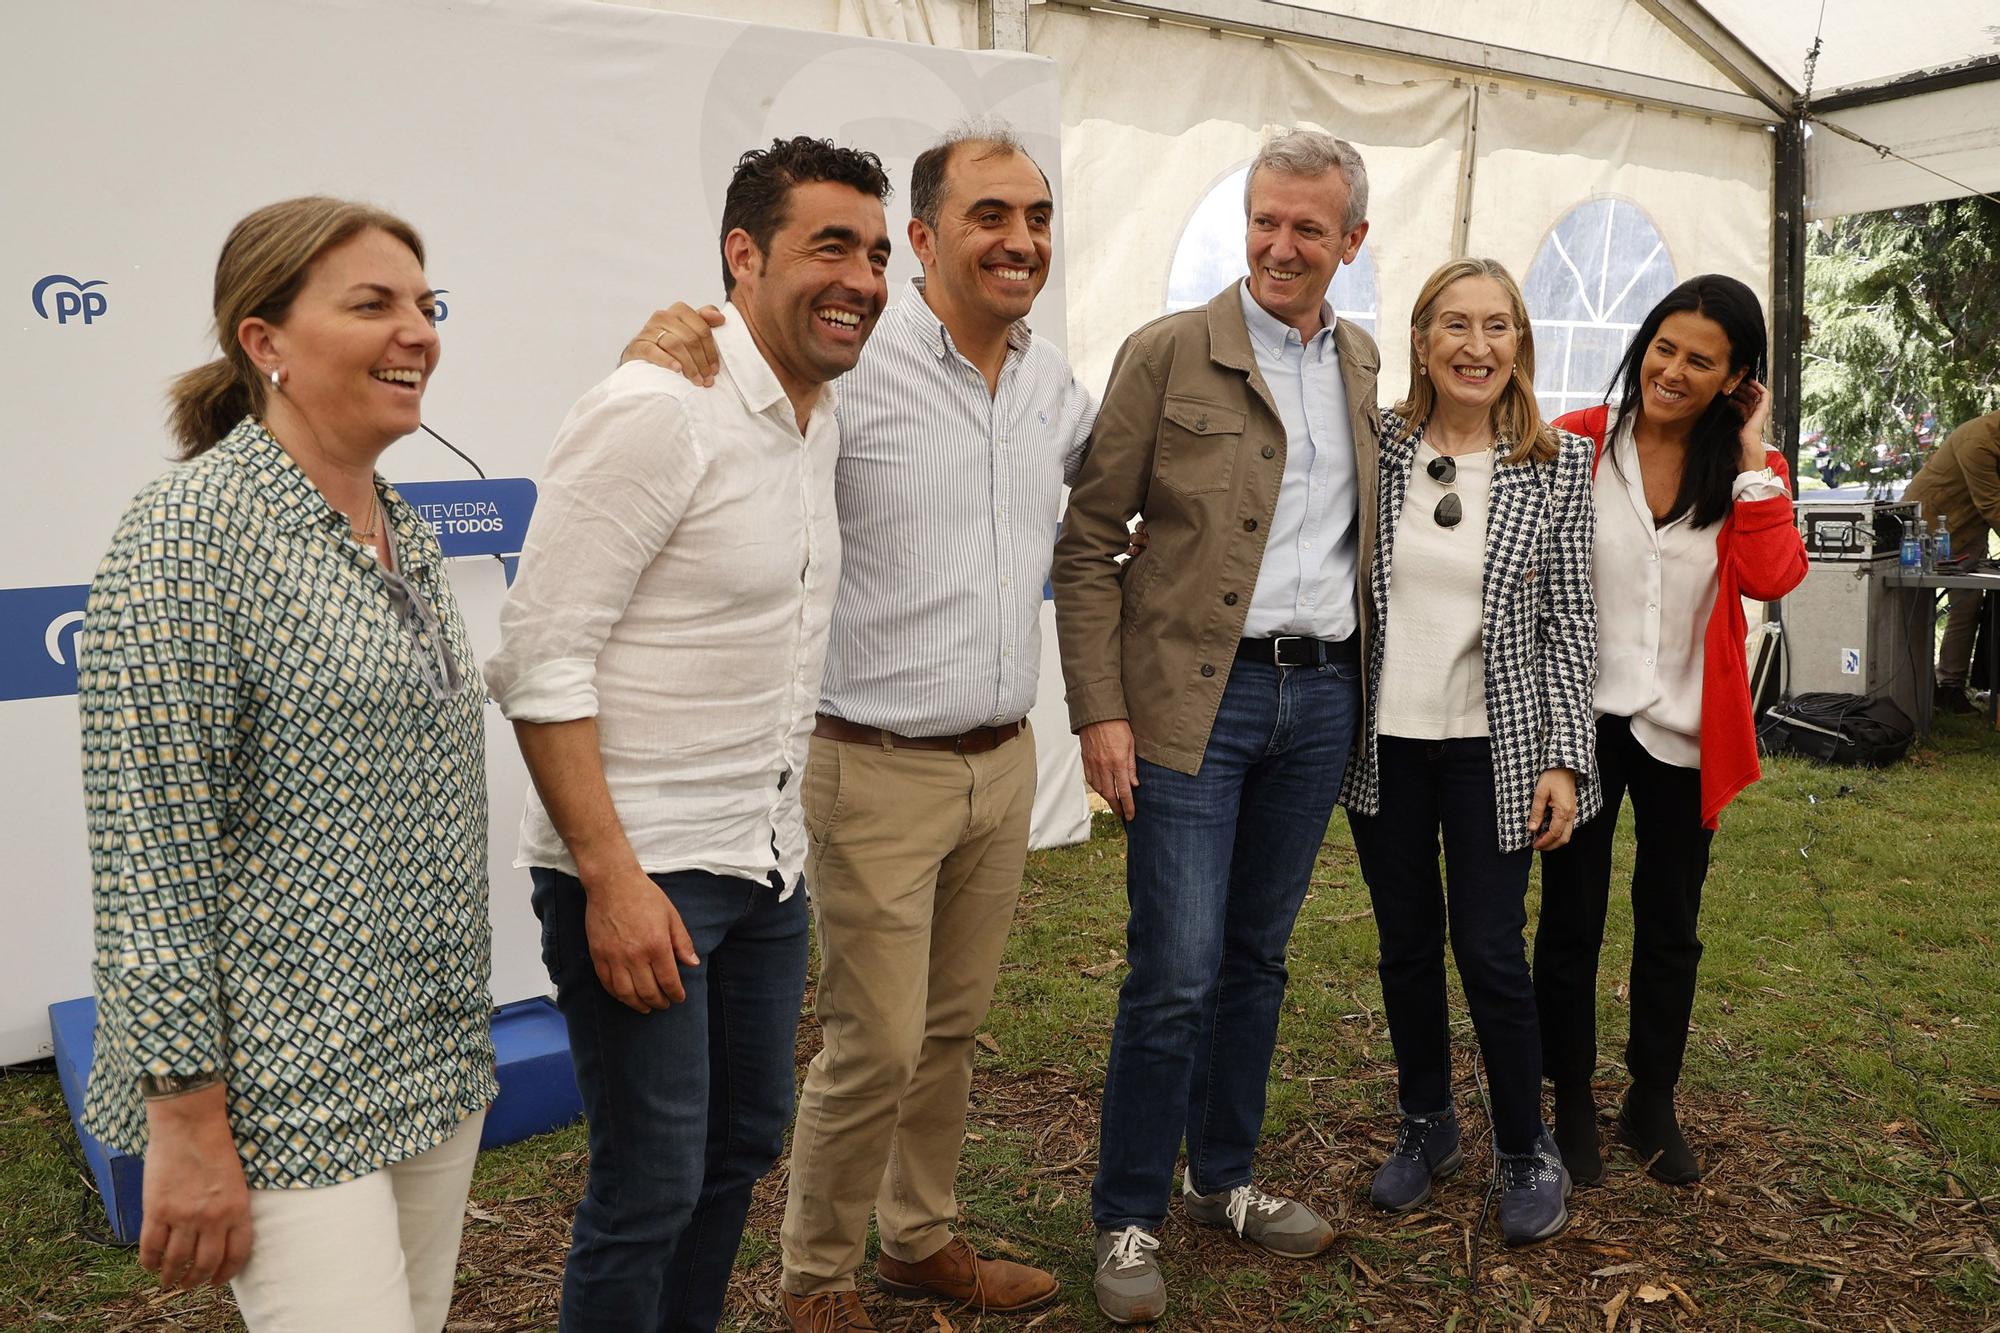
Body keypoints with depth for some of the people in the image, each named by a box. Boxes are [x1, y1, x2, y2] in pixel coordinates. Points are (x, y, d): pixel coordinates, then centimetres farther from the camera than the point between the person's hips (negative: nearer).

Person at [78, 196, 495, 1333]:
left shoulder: (407, 533, 10)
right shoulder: (191, 532, -15)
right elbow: (150, 848, -17)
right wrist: (187, 1121, -17)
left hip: (438, 1058, 8)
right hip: (288, 1087, -8)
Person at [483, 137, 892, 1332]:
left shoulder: (820, 419, 9)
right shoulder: (657, 412, -17)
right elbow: (539, 661, -19)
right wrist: (611, 878, -22)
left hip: (767, 863, 8)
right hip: (641, 873, -8)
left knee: (747, 1141, 20)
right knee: (653, 1184, 3)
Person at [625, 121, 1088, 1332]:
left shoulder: (1055, 380, 6)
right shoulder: (850, 365, -15)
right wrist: (664, 357, -35)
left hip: (1005, 762, 6)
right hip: (882, 768, -6)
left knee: (954, 1027, 19)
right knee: (875, 1047, 2)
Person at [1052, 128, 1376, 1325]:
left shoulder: (1364, 363, 12)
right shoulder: (1168, 354, -4)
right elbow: (1088, 544, -5)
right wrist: (1100, 712, -11)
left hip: (1322, 697, 5)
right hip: (1197, 697, -5)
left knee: (1258, 956, 15)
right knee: (1175, 974, -4)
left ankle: (1223, 1176, 32)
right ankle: (1129, 1219, 14)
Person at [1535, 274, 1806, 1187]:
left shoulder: (1745, 470, 1)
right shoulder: (1576, 443, -6)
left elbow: (1773, 576, -16)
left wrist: (1752, 457, -13)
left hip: (1683, 733, 3)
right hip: (1582, 721, -2)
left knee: (1670, 930, 15)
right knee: (1571, 923, 8)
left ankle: (1652, 1103, 34)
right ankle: (1573, 1106, 26)